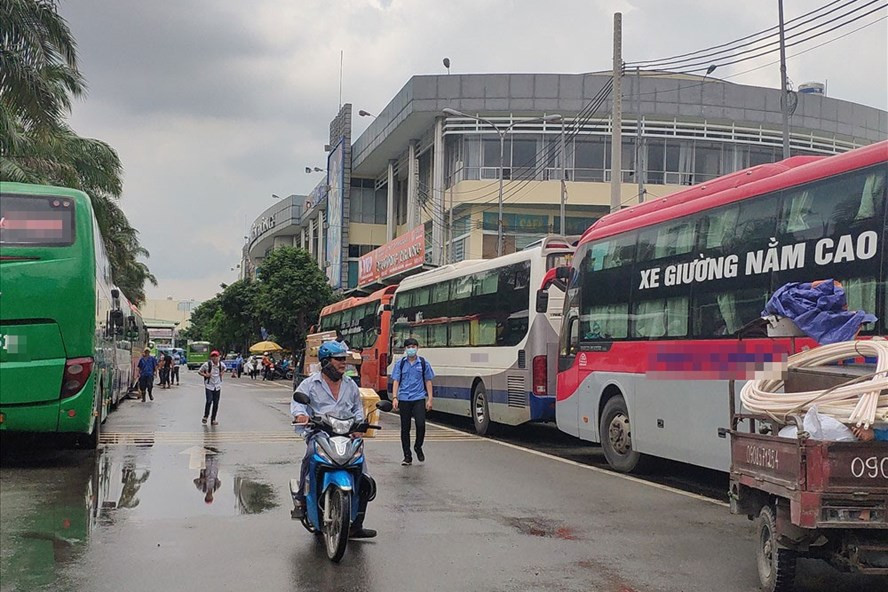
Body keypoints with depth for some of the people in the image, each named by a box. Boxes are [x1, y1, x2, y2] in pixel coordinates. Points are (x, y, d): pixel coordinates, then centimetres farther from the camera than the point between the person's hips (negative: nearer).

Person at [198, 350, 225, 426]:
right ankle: (205, 417, 3)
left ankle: (213, 419, 15)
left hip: (217, 387, 4)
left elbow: (224, 368, 24)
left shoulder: (221, 364, 1)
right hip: (209, 386, -4)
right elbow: (199, 371, -1)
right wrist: (205, 375, -17)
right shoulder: (207, 364, -11)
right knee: (209, 401, -16)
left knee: (216, 403, 4)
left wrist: (222, 373, 5)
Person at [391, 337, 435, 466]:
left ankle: (418, 447, 13)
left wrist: (430, 399, 2)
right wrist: (394, 398, -9)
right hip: (404, 399, 1)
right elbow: (396, 381, 2)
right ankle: (407, 456, 12)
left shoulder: (423, 363, 5)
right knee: (405, 428, 4)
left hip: (419, 398, -1)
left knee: (420, 424, -15)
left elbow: (428, 381, 9)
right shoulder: (400, 364, 5)